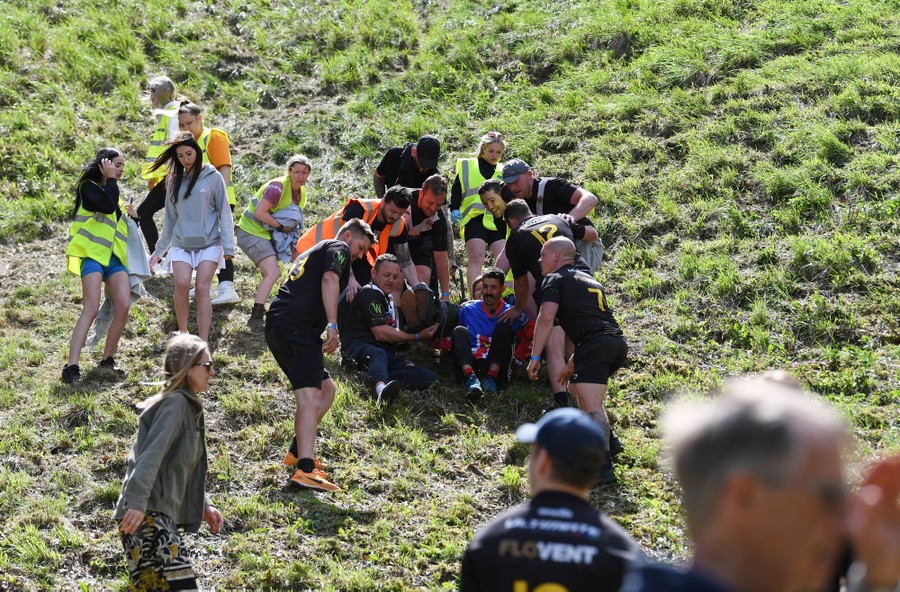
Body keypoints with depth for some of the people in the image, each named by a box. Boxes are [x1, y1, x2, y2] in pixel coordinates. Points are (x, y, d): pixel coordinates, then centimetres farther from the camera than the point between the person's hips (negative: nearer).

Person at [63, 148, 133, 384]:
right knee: (91, 309, -19)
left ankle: (107, 359, 6)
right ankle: (72, 366, -23)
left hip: (114, 256, 7)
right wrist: (110, 179, -9)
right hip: (92, 254, -7)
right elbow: (107, 205, -20)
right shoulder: (88, 187, -1)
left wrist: (131, 214, 15)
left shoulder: (113, 190, 23)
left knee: (123, 307, -9)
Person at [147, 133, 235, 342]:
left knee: (202, 289, -13)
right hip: (181, 244, 3)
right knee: (181, 284, -19)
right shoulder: (175, 181, 12)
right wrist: (159, 250, 19)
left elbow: (224, 213, -1)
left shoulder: (213, 177, 1)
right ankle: (182, 333, -2)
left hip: (208, 244, -2)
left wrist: (228, 246, -9)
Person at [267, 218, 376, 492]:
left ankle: (297, 452, 15)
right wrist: (332, 325, -19)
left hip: (277, 325, 10)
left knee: (326, 388, 19)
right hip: (297, 326, -10)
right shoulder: (338, 248, 6)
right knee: (309, 397, -21)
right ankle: (305, 469, -35)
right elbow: (329, 279, -14)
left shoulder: (313, 252, 35)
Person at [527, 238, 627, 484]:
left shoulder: (555, 279, 8)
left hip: (596, 345, -8)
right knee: (578, 387, 30)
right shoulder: (588, 279, 33)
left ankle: (603, 467, -30)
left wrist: (535, 357, -7)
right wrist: (572, 365, 42)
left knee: (591, 405, -17)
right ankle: (608, 441, 32)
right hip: (618, 341, 9)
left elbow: (546, 318, -7)